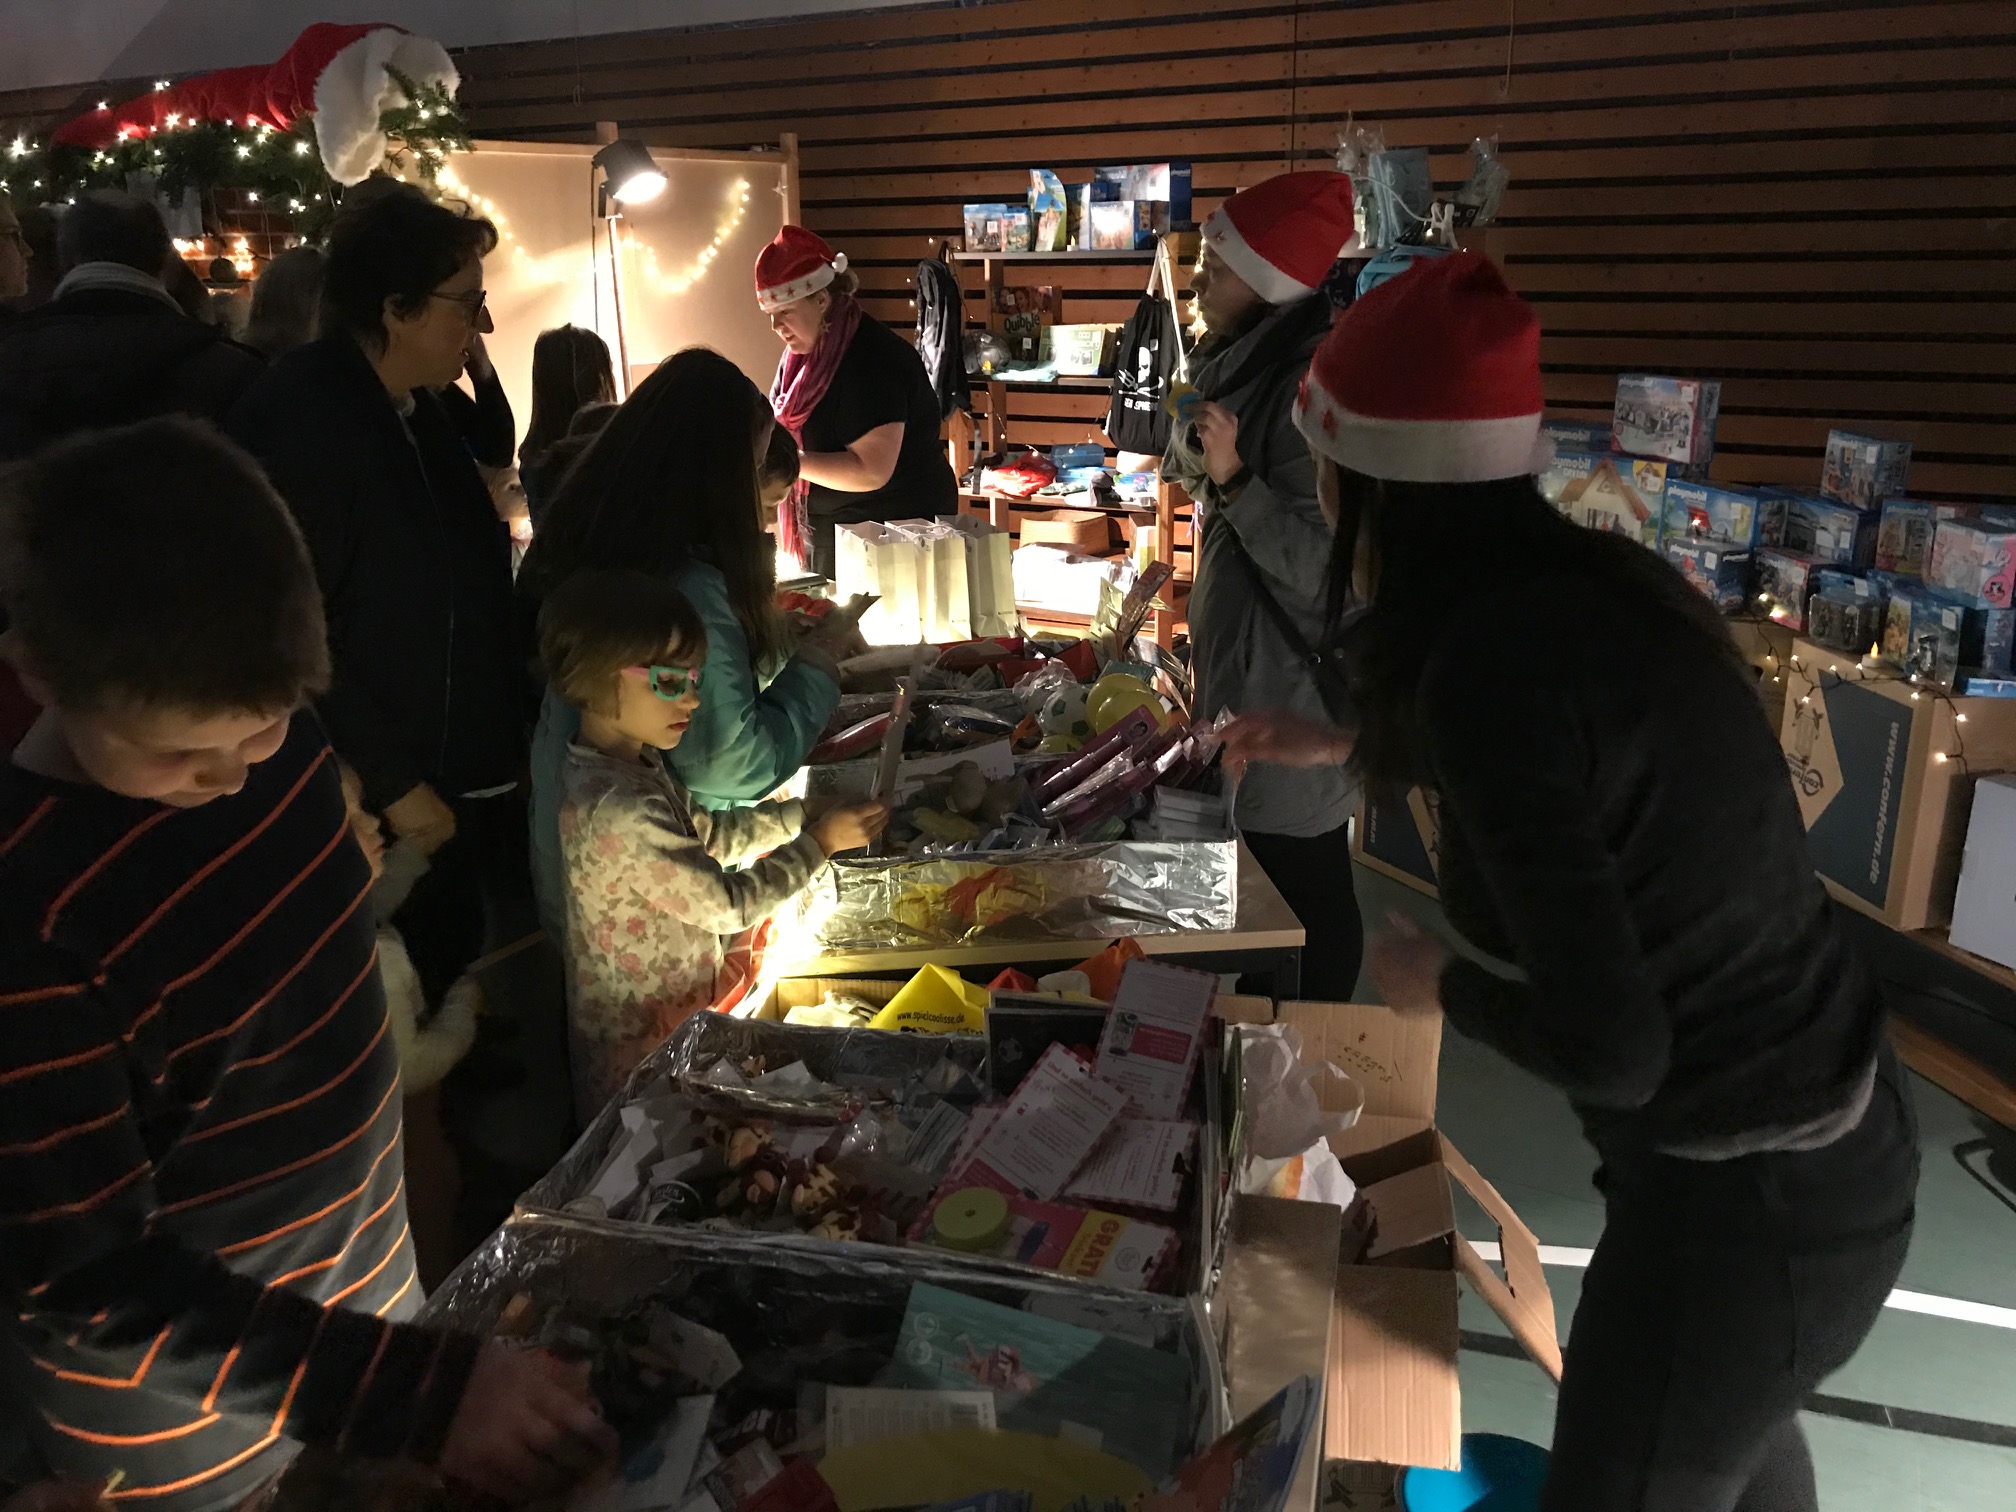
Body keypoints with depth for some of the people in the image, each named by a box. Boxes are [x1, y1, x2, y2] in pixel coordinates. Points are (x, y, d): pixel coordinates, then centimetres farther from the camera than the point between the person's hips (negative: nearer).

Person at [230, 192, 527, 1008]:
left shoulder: (418, 409, 9)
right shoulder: (298, 419, -21)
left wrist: (513, 735, 14)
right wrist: (391, 784, -19)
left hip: (463, 786, 8)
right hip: (379, 813, -8)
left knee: (458, 1000, 21)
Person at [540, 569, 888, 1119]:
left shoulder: (635, 765, 0)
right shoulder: (618, 809, -31)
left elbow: (710, 835, 12)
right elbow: (728, 904, -25)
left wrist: (804, 812, 4)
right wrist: (821, 842, -17)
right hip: (642, 1045, -9)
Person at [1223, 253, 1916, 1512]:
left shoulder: (1494, 661, -29)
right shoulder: (1589, 582, -4)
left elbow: (1610, 1048, -28)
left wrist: (1444, 984, -9)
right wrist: (1351, 748, 31)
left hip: (1743, 1195, -8)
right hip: (1833, 1126, 8)